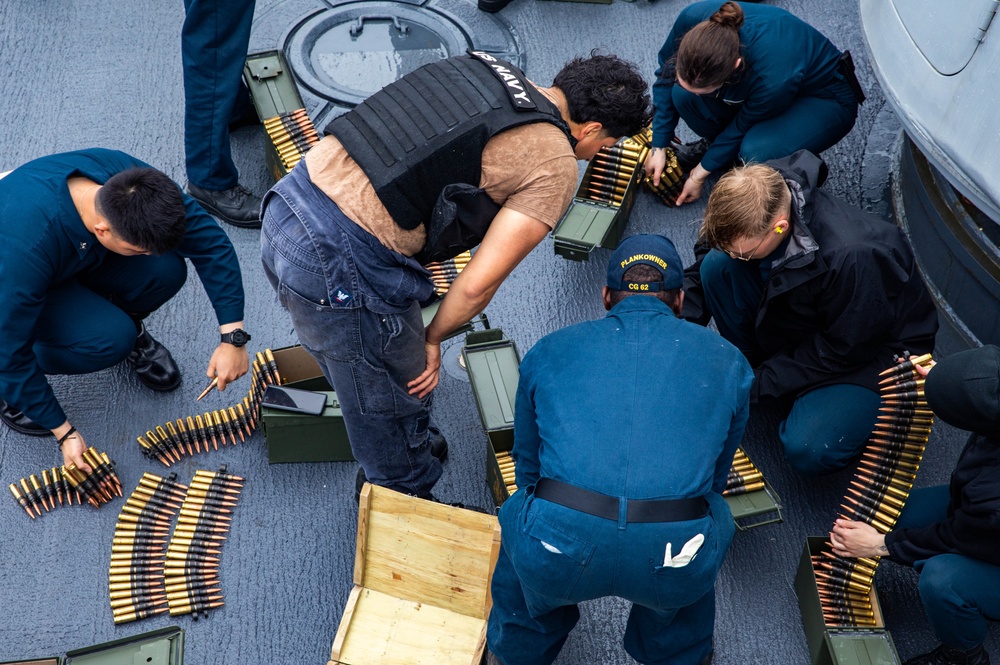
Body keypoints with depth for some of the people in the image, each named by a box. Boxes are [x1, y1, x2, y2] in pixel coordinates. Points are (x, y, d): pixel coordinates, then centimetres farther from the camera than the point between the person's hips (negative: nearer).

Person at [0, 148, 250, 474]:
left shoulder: (131, 181, -30)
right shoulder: (27, 248, -43)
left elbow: (210, 241, -21)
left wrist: (233, 337, -24)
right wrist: (63, 431, -23)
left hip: (81, 258, 5)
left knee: (166, 270, -25)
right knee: (110, 339, -32)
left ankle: (128, 329, 8)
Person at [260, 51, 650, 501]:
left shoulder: (482, 65, 15)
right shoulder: (554, 167, -6)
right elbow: (479, 283, -10)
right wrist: (433, 338, 10)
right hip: (341, 269, -8)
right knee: (393, 401, 19)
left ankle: (409, 444, 58)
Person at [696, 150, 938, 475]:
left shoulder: (853, 258, -40)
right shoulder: (764, 194, -23)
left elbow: (844, 350, -25)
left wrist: (758, 384, -21)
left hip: (872, 348, -6)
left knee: (808, 450, -28)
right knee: (716, 266, -20)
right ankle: (748, 364, 0)